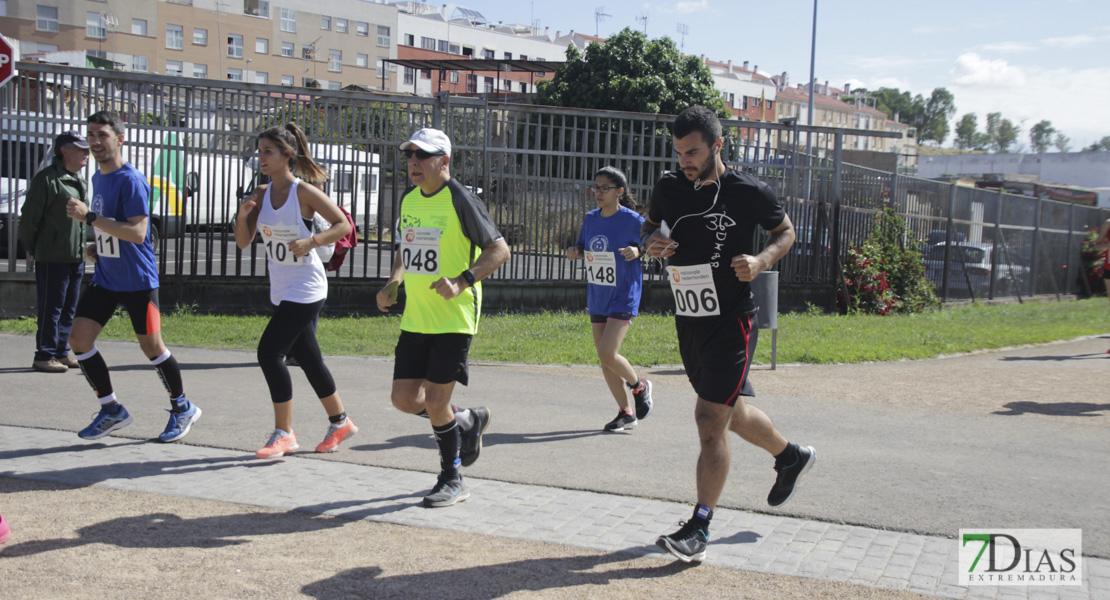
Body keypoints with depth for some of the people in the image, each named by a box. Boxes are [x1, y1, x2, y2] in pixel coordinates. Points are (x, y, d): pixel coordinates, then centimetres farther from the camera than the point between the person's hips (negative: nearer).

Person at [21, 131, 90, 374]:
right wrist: (33, 250, -4)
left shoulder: (79, 181, 15)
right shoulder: (47, 179, -11)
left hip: (76, 257, 8)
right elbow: (29, 218, -11)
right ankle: (44, 356, 3)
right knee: (51, 308, -3)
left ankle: (61, 352, 21)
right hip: (53, 257, -8)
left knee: (68, 308, 13)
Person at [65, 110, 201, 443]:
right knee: (79, 338, -1)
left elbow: (137, 233, -27)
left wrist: (89, 216, -29)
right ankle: (111, 409, 12)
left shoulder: (131, 180, -17)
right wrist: (97, 246, 8)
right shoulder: (98, 178, 11)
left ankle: (182, 408, 22)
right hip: (105, 277, 8)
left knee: (151, 346, 1)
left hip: (137, 281, -8)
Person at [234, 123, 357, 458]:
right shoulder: (261, 194, 6)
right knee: (307, 358, 14)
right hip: (281, 290, 7)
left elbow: (344, 225, -11)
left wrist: (311, 242, -24)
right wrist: (243, 215, -12)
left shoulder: (304, 192, -13)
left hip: (306, 289, -7)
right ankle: (340, 422, 30)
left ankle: (284, 434, -4)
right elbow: (243, 242, 6)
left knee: (269, 352, -14)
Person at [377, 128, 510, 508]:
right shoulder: (408, 199, 10)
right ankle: (468, 422, 31)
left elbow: (499, 250, -12)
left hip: (454, 318, -7)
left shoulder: (460, 200, -12)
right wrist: (393, 282, 9)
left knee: (435, 403, -6)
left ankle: (452, 481, 14)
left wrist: (461, 282, -23)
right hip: (415, 319, 7)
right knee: (404, 398, 4)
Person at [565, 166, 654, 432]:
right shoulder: (590, 219, 6)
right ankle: (626, 413, 19)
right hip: (597, 298, 7)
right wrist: (575, 252, -4)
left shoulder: (633, 220, -11)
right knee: (604, 359, 7)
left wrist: (637, 251, -23)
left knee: (608, 353, -17)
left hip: (623, 297, -7)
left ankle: (639, 386, 12)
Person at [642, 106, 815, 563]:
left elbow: (785, 231, 5)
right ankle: (791, 456, 49)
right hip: (688, 321, 6)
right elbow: (650, 226, 17)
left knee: (710, 421, -11)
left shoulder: (750, 193, -11)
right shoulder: (669, 188, 0)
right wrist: (652, 243, -7)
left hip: (731, 322, -6)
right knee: (730, 412, 21)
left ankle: (699, 528, -3)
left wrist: (762, 260, -15)